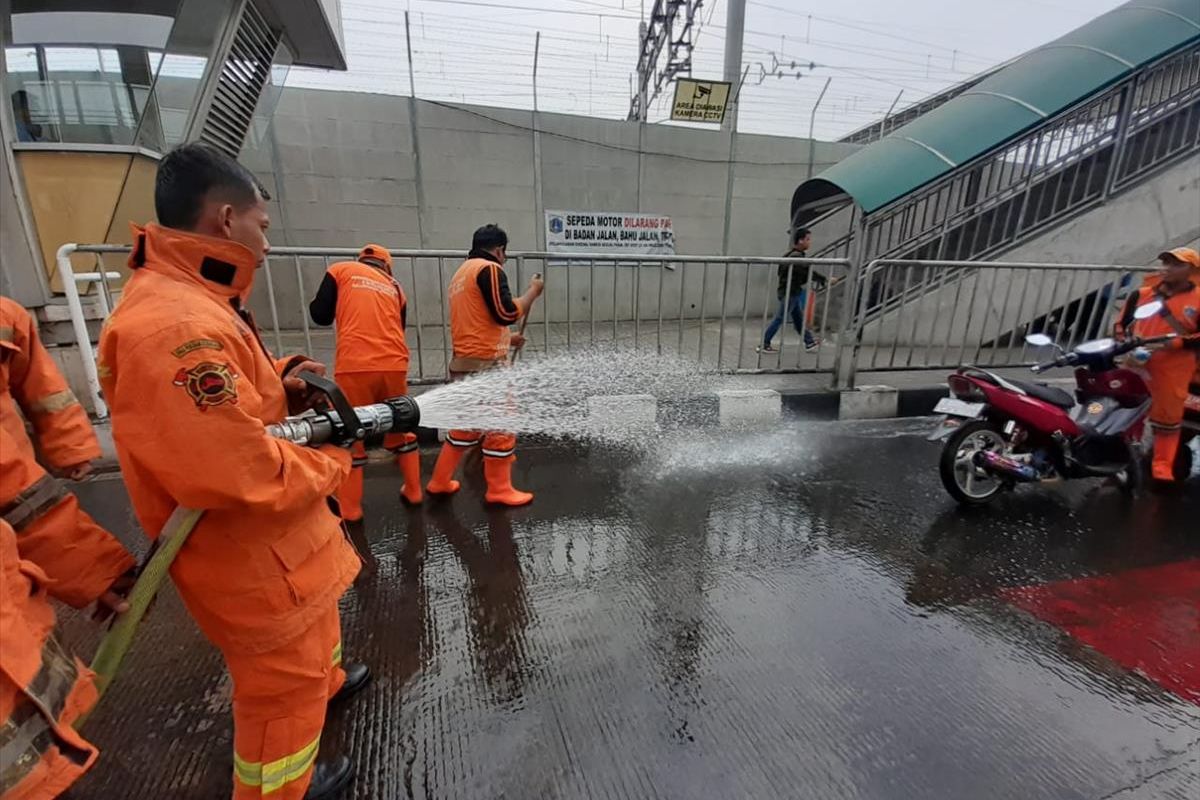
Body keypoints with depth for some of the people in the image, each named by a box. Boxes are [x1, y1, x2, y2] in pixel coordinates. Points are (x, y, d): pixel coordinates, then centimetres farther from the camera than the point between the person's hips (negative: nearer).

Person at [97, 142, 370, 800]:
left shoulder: (192, 303, 3)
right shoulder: (172, 326, -32)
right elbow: (240, 476, -35)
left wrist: (282, 384, -1)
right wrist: (331, 461, -18)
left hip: (273, 542, 10)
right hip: (252, 561, -10)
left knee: (317, 626, 34)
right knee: (283, 686, 15)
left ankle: (328, 681, 61)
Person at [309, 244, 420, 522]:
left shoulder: (341, 270, 11)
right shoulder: (395, 287, 21)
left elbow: (320, 315, 8)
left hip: (354, 367, -3)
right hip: (393, 365, 3)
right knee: (401, 429, 20)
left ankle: (349, 509, 17)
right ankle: (413, 491, 30)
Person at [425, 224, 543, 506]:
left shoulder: (461, 273, 19)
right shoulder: (489, 269, -9)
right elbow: (507, 313, -17)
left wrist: (506, 339, 28)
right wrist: (533, 291, -3)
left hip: (465, 362, 9)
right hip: (486, 363, -9)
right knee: (501, 425, 2)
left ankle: (440, 482, 27)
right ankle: (499, 490, 13)